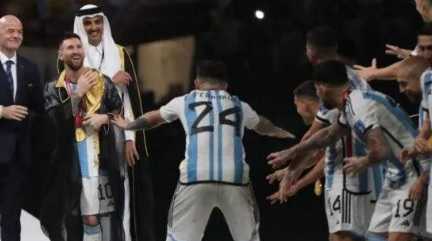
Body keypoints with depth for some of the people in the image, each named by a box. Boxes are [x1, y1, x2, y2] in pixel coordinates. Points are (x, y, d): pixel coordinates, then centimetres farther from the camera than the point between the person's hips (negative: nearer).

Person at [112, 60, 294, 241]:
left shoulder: (184, 102, 22)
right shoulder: (238, 105, 25)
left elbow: (152, 118, 42)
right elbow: (263, 127, 48)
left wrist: (127, 125, 63)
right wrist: (281, 133, 72)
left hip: (195, 179, -1)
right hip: (234, 178, 1)